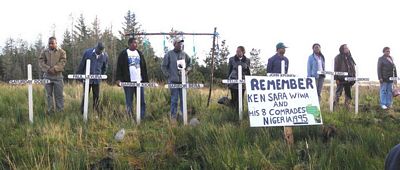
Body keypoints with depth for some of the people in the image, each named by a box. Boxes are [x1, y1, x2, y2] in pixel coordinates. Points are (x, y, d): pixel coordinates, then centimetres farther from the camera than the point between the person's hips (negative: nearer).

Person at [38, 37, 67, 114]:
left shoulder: (61, 52, 3)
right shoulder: (44, 52, 7)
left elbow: (62, 62, -6)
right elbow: (41, 62, 0)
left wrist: (55, 69, -19)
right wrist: (47, 69, -15)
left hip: (58, 75, -2)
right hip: (47, 76, 2)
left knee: (59, 94, 1)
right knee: (49, 94, 8)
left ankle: (60, 110, 9)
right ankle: (50, 110, 16)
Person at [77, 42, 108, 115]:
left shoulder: (105, 56, 1)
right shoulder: (87, 52, -4)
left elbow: (105, 68, 16)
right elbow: (82, 65, 4)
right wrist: (79, 75, 7)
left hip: (97, 80, 2)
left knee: (96, 96, 5)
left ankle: (96, 111, 13)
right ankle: (82, 112, 6)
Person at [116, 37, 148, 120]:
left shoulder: (139, 53, 15)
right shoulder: (123, 54, 1)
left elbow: (144, 68, 17)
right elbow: (119, 67, -2)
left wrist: (146, 80, 12)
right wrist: (118, 79, -12)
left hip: (139, 81, 4)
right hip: (128, 82, -4)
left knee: (142, 101, 2)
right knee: (129, 102, 2)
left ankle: (142, 118, 7)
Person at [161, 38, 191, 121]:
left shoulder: (184, 54, 9)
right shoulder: (169, 54, 0)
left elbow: (189, 64, 20)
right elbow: (163, 66, 3)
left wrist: (186, 70, 2)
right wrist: (168, 75, -3)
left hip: (183, 80, 3)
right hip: (173, 81, -3)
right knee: (174, 99, -1)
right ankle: (173, 116, 7)